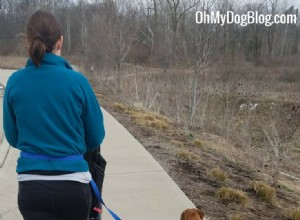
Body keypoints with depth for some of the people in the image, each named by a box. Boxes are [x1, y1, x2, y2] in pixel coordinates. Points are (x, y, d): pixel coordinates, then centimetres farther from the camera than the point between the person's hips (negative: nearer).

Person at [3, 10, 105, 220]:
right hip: (73, 183, 0)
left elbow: (13, 137, 5)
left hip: (31, 186, 0)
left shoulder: (15, 82, -6)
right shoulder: (77, 81, -11)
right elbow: (96, 136, -1)